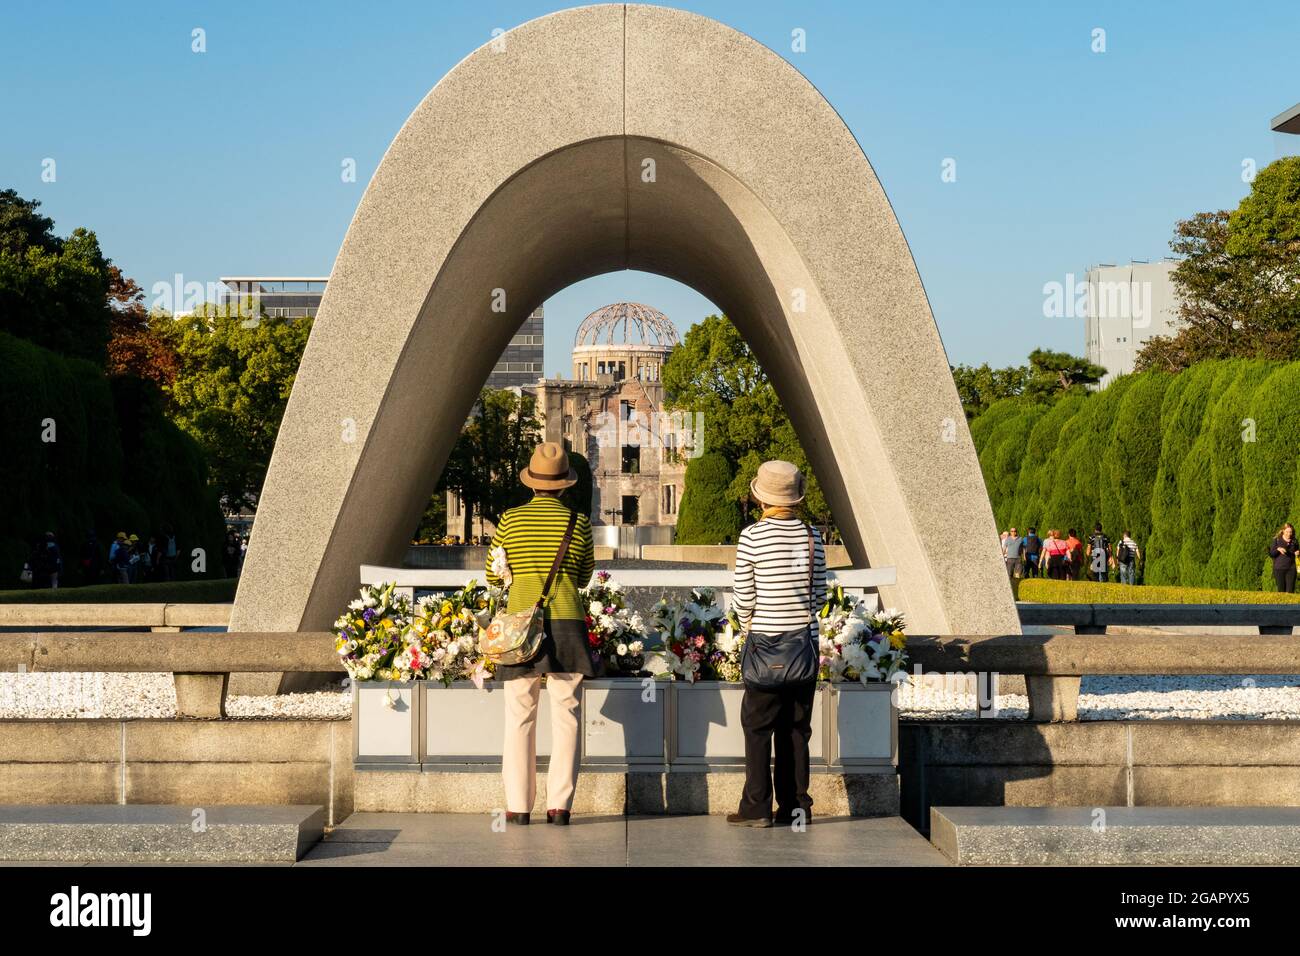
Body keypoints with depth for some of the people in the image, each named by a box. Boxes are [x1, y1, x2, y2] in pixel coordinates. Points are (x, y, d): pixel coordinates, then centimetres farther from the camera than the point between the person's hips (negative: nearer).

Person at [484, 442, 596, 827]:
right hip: (567, 623, 0)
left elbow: (493, 576, 8)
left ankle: (518, 805, 5)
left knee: (519, 718, 6)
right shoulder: (579, 523, 2)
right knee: (565, 716, 4)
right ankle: (559, 805, 2)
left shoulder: (510, 520, 1)